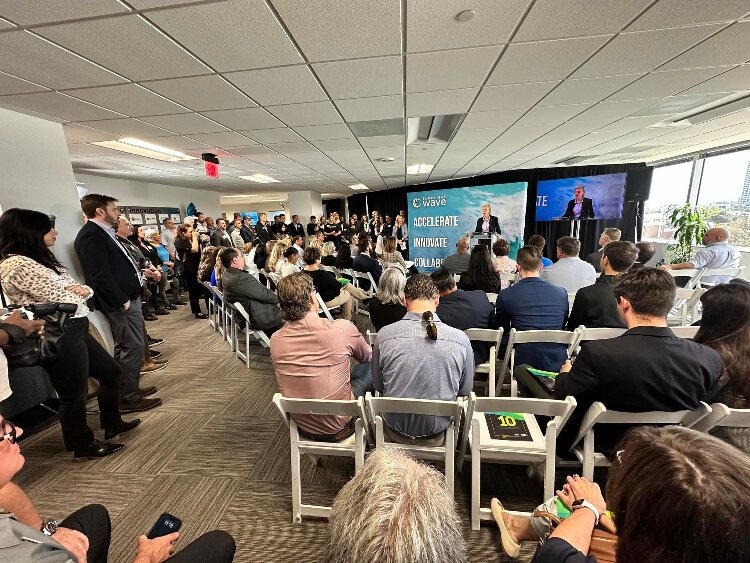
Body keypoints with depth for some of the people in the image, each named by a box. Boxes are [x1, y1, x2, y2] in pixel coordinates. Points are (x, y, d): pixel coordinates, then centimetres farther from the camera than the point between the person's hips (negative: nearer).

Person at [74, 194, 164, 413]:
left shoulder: (104, 232, 15)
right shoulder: (91, 235, -15)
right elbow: (99, 276, -20)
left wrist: (140, 270, 12)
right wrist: (122, 300, -18)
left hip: (128, 297, 10)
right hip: (122, 302, -10)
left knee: (124, 347, 19)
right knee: (133, 348, -3)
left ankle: (128, 390, 33)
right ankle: (128, 399, 10)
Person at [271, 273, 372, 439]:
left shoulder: (275, 340, -11)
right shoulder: (343, 329, -24)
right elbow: (367, 356, -1)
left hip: (302, 426, 5)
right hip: (336, 425, -4)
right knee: (371, 365, 14)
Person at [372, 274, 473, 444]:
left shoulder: (384, 336, -20)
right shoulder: (461, 339, -20)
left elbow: (378, 386, -4)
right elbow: (465, 391, -3)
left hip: (395, 433, 0)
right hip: (437, 436, 1)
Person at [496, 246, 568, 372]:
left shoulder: (505, 296, -9)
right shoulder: (561, 293, 0)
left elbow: (502, 332, 5)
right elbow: (563, 328, 16)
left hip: (522, 363, -3)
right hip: (556, 364, 4)